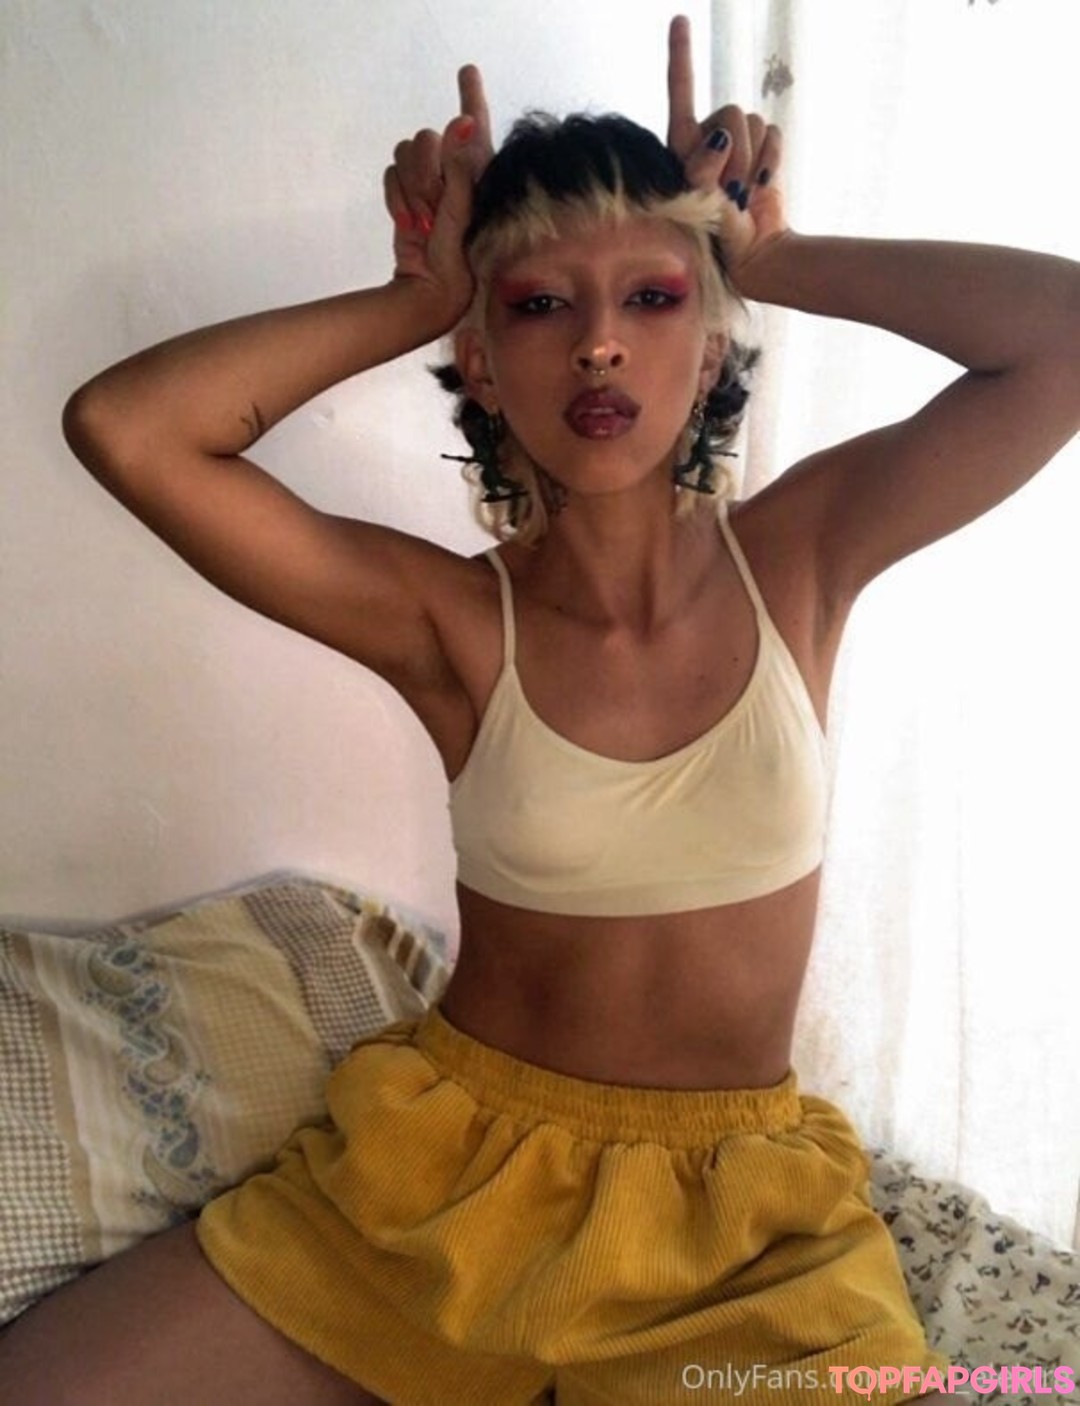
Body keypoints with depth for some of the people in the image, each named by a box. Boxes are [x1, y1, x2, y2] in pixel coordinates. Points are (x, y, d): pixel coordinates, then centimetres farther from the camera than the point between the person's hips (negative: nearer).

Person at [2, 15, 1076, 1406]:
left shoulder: (801, 551, -5)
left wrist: (765, 255, -10)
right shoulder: (451, 616, -9)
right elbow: (120, 427, -18)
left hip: (738, 1207, 1)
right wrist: (422, 298, -11)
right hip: (443, 1168, 0)